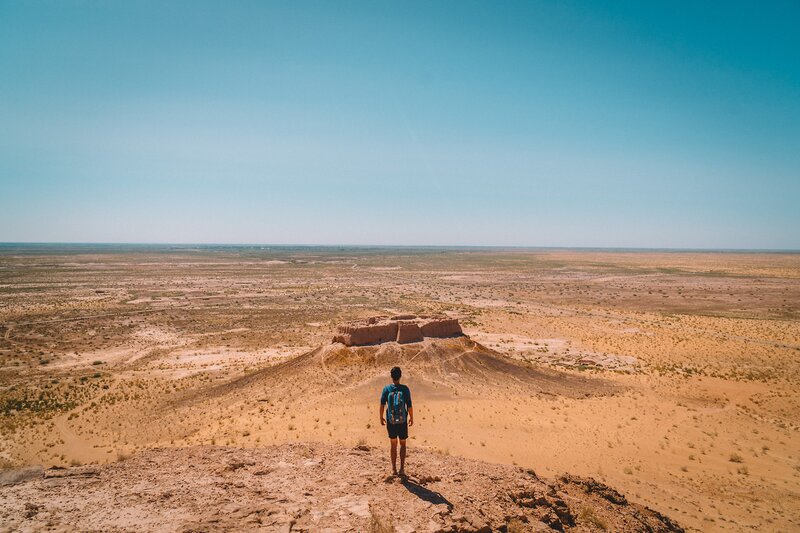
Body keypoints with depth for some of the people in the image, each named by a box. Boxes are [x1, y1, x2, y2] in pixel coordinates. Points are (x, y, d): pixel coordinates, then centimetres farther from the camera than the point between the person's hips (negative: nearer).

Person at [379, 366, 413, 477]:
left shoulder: (386, 389, -7)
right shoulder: (405, 389, -10)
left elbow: (382, 405, -3)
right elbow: (409, 406, -8)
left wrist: (381, 417, 11)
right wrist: (411, 418, 6)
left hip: (390, 422, 1)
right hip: (402, 422, -1)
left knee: (393, 445, 14)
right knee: (403, 445, 14)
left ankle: (394, 469, 18)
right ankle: (402, 469, 11)